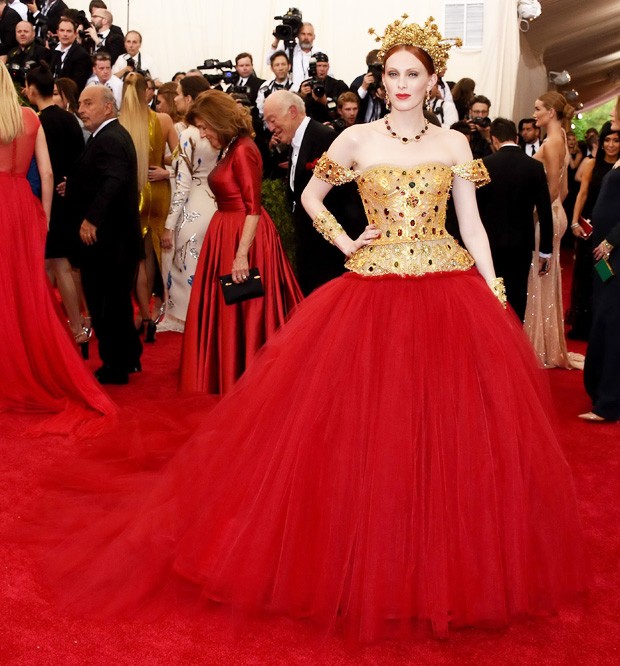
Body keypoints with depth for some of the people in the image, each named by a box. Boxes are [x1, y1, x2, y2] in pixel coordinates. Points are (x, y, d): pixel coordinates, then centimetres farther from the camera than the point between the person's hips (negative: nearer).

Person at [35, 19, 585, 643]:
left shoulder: (454, 144, 8)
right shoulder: (357, 139, 4)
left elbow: (472, 225, 7)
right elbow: (310, 197, 15)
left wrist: (495, 296, 1)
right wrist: (346, 244, 3)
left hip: (451, 297, 2)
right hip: (373, 295, -1)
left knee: (455, 427, 2)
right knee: (365, 430, -1)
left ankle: (448, 572, 21)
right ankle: (369, 565, 18)